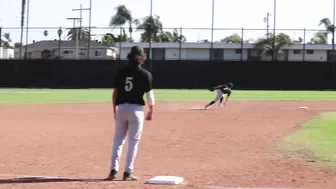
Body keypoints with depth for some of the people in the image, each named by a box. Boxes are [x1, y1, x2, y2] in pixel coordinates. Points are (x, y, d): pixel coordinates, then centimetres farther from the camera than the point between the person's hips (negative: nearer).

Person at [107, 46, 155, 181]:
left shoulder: (121, 72, 4)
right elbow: (149, 94, -4)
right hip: (136, 109, -3)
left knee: (118, 139, 12)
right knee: (133, 141, 4)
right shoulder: (145, 74, -5)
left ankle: (113, 170, 7)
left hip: (121, 108, 3)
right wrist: (151, 111, 8)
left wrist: (114, 110, 14)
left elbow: (115, 93, 6)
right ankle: (128, 172, 4)